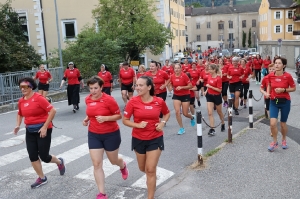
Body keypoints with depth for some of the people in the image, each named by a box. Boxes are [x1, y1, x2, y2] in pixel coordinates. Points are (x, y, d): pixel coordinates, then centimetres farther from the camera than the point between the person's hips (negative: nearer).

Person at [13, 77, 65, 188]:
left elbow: (52, 111, -21)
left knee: (44, 157, -1)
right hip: (30, 131, 7)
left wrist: (45, 127, -21)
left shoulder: (38, 98, -17)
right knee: (32, 156, 5)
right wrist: (18, 125, 7)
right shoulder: (21, 101, 4)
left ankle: (59, 162, 32)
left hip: (43, 130, -6)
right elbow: (20, 114, 24)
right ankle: (42, 178, 23)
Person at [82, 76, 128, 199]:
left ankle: (123, 166, 55)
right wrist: (87, 118, -2)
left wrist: (105, 118, -27)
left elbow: (119, 116, -12)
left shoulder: (109, 99, -19)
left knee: (113, 160, 15)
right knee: (96, 164, -1)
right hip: (94, 135, 4)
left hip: (111, 134, -4)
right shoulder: (88, 99, -2)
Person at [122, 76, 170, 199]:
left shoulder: (159, 101, -11)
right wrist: (138, 125, -22)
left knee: (150, 170, -3)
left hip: (155, 139, -1)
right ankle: (152, 177, 55)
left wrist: (163, 122, -9)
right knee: (143, 168, 19)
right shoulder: (133, 102, -14)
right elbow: (125, 120, -7)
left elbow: (167, 113, 10)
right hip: (139, 139, 2)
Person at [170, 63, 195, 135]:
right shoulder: (172, 76, -5)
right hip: (176, 96, 3)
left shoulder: (184, 75, -16)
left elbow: (190, 86, -15)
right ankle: (182, 128, 4)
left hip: (185, 96, -3)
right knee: (177, 112, -11)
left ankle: (192, 118, 40)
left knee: (185, 113, 2)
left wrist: (181, 87, -25)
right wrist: (173, 88, -5)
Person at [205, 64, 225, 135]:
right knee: (210, 113, -6)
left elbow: (219, 90, -20)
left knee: (219, 112, 15)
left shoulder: (218, 78, -18)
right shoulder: (209, 77, 2)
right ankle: (212, 129, -4)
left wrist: (210, 86, -23)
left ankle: (223, 124, 41)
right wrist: (206, 91, 2)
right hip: (209, 96, 5)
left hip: (217, 96, -5)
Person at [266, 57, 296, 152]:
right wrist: (268, 93, -5)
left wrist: (283, 89, -19)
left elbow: (293, 88, -4)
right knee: (272, 123, -10)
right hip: (273, 101, 2)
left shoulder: (288, 76, -14)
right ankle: (274, 142, 14)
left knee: (283, 123, 11)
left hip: (285, 102, -2)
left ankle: (284, 140, 39)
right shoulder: (270, 75, -6)